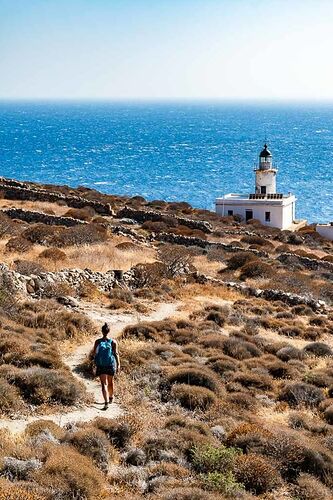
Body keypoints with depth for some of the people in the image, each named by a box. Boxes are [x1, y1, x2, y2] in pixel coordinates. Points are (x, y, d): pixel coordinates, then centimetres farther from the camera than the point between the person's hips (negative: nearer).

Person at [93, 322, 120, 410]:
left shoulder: (98, 342, -6)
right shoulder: (113, 342, -6)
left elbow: (94, 353, 1)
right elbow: (116, 353, -7)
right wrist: (118, 365, -3)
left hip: (101, 365, -1)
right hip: (111, 364, 1)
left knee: (104, 384, -3)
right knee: (111, 381, 23)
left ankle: (106, 402, -18)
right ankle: (111, 397, 43)